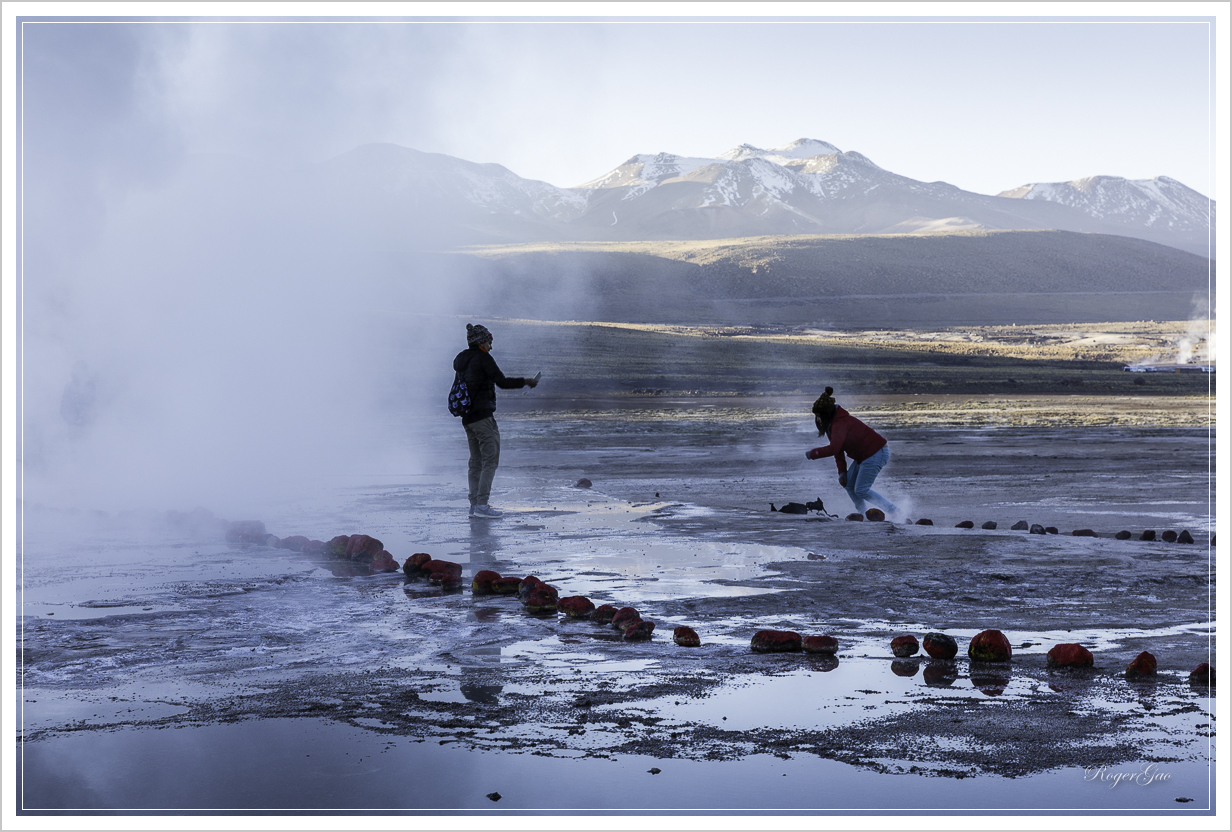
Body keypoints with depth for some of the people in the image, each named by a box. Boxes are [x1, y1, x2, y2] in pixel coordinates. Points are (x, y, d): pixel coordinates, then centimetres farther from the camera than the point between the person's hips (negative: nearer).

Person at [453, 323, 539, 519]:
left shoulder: (460, 361, 13)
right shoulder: (483, 358, -10)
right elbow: (502, 382, -13)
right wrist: (527, 382, -3)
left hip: (467, 418, 8)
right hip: (483, 416, -8)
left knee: (476, 462, 12)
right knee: (490, 460, -6)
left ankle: (474, 504, 10)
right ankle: (482, 505, -11)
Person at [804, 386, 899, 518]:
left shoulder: (840, 423, -25)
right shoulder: (832, 423, 8)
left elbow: (833, 449, -36)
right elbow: (838, 450, 12)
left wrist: (812, 453, -25)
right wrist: (842, 472, 5)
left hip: (876, 454, -10)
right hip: (864, 455, 10)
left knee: (860, 490, -7)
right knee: (848, 484, 9)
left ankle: (892, 510, 1)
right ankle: (861, 513, 20)